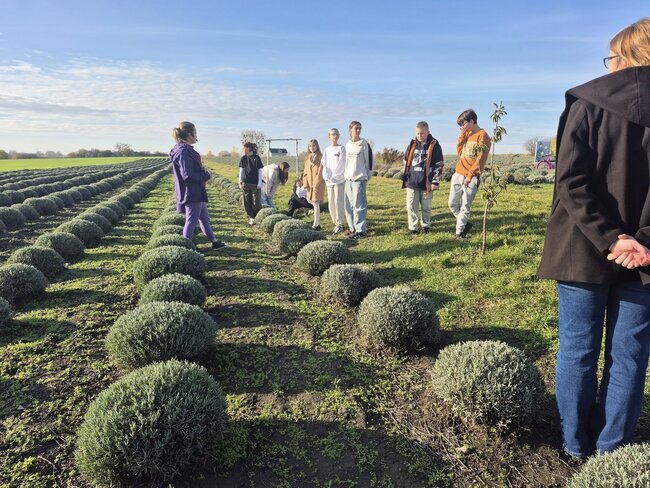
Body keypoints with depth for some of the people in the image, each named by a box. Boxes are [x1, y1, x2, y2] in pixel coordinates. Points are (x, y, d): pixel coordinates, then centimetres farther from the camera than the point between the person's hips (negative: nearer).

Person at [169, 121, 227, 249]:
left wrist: (203, 173, 2)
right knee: (191, 222, 0)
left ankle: (215, 242, 33)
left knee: (204, 218, 20)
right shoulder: (183, 152, -21)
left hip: (197, 193, 11)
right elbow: (188, 176, -25)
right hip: (192, 194, -11)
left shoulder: (186, 150, 11)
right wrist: (206, 175, -12)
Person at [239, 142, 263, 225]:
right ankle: (251, 218, 13)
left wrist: (259, 183, -6)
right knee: (247, 202, 4)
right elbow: (241, 170, 9)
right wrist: (240, 181, 2)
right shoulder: (243, 158, 6)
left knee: (256, 202, -2)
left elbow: (260, 171, -2)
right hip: (246, 183, 3)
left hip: (255, 183, -3)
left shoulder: (256, 158, -3)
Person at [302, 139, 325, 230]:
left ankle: (316, 225, -5)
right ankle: (318, 223, 18)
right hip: (310, 184, 7)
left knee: (315, 203, -9)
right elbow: (306, 171, 13)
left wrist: (316, 183, -15)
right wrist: (306, 183, 4)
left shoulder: (320, 157, -6)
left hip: (318, 184, -7)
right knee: (311, 201, 9)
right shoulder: (307, 158, 14)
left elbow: (320, 171, -12)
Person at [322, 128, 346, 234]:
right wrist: (326, 177, -8)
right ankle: (336, 223, 14)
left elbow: (341, 165, -6)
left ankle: (340, 224, -3)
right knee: (331, 202, 5)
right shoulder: (326, 150, 13)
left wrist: (333, 177, -11)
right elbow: (324, 164, 6)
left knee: (338, 201, -10)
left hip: (339, 179, -5)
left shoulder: (341, 148, 1)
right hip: (329, 180, 5)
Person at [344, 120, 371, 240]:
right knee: (349, 205, 7)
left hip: (359, 178, -5)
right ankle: (352, 227, 18)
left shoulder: (364, 143, 0)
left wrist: (367, 176, 0)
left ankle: (360, 230, -5)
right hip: (348, 178, 6)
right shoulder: (347, 144, 14)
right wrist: (344, 175, 15)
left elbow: (367, 161, 1)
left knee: (359, 205, -8)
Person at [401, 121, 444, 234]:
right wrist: (405, 178, 10)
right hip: (412, 182, 3)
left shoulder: (434, 145, -4)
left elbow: (439, 165, -5)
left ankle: (426, 226, 25)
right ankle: (412, 227, 12)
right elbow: (406, 162, 15)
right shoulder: (412, 144, 7)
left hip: (426, 183, -3)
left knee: (426, 207, 9)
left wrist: (435, 181, -10)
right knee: (411, 206, 3)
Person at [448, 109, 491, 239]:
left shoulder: (482, 136, -8)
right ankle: (464, 224, 23)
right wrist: (461, 136, 2)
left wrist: (470, 175, -13)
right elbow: (459, 152, 13)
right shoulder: (467, 134, 15)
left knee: (465, 206, -5)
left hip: (472, 177, -7)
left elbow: (480, 159, -12)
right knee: (453, 203, 6)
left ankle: (459, 232, 2)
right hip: (458, 174, 7)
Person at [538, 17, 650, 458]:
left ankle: (576, 445, 25)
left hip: (586, 249, -1)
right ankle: (611, 449, 24)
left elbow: (571, 180, -13)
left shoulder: (587, 102, -3)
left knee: (578, 351, 11)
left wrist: (609, 238, -12)